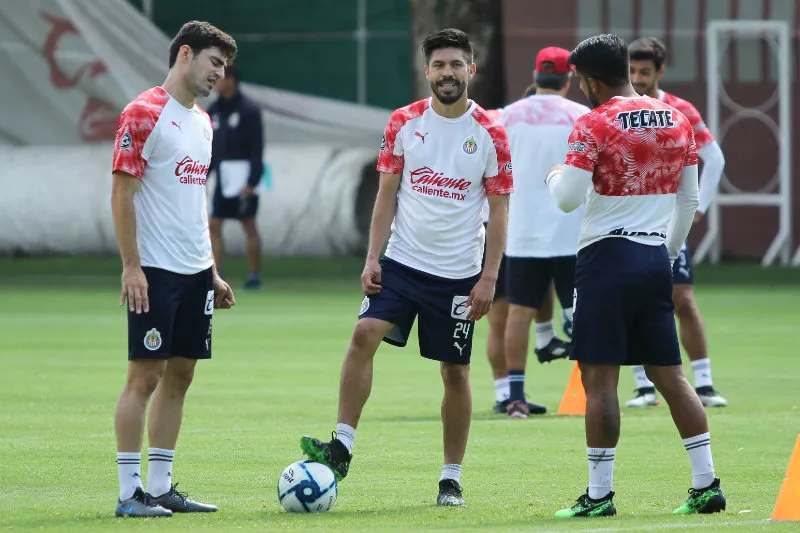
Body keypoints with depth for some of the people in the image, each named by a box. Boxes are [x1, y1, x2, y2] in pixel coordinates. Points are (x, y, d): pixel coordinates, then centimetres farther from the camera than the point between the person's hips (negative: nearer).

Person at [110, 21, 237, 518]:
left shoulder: (202, 121, 16)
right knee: (145, 375, -7)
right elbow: (122, 194, -13)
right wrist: (132, 266, -18)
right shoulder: (144, 114, -10)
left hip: (196, 271, 8)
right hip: (155, 271, -8)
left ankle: (162, 486, 13)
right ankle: (130, 492, -4)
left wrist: (212, 271, 19)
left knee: (180, 374, 8)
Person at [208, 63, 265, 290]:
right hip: (223, 176, 6)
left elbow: (256, 149, -13)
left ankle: (253, 275, 7)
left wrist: (252, 181, -18)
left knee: (248, 225, 0)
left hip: (244, 177, -6)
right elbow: (208, 147, 15)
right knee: (213, 225, 0)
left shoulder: (248, 110, -10)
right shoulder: (214, 110, 10)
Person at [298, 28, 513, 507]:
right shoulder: (404, 123, 2)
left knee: (455, 370, 4)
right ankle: (341, 448, -16)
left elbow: (499, 210, -2)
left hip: (458, 274, -1)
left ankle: (452, 479, 14)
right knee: (365, 334, -18)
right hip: (402, 261, 1)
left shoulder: (490, 134, -4)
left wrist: (489, 277, -8)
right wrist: (372, 259, -2)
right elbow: (387, 194, 6)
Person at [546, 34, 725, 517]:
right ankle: (707, 484, 7)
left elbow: (569, 199, -16)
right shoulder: (678, 122, 10)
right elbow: (689, 201, 16)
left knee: (600, 378, -4)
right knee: (669, 374, 10)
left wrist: (556, 177, 6)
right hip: (656, 258, 6)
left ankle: (600, 494, -5)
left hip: (608, 257, -6)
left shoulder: (595, 125, -10)